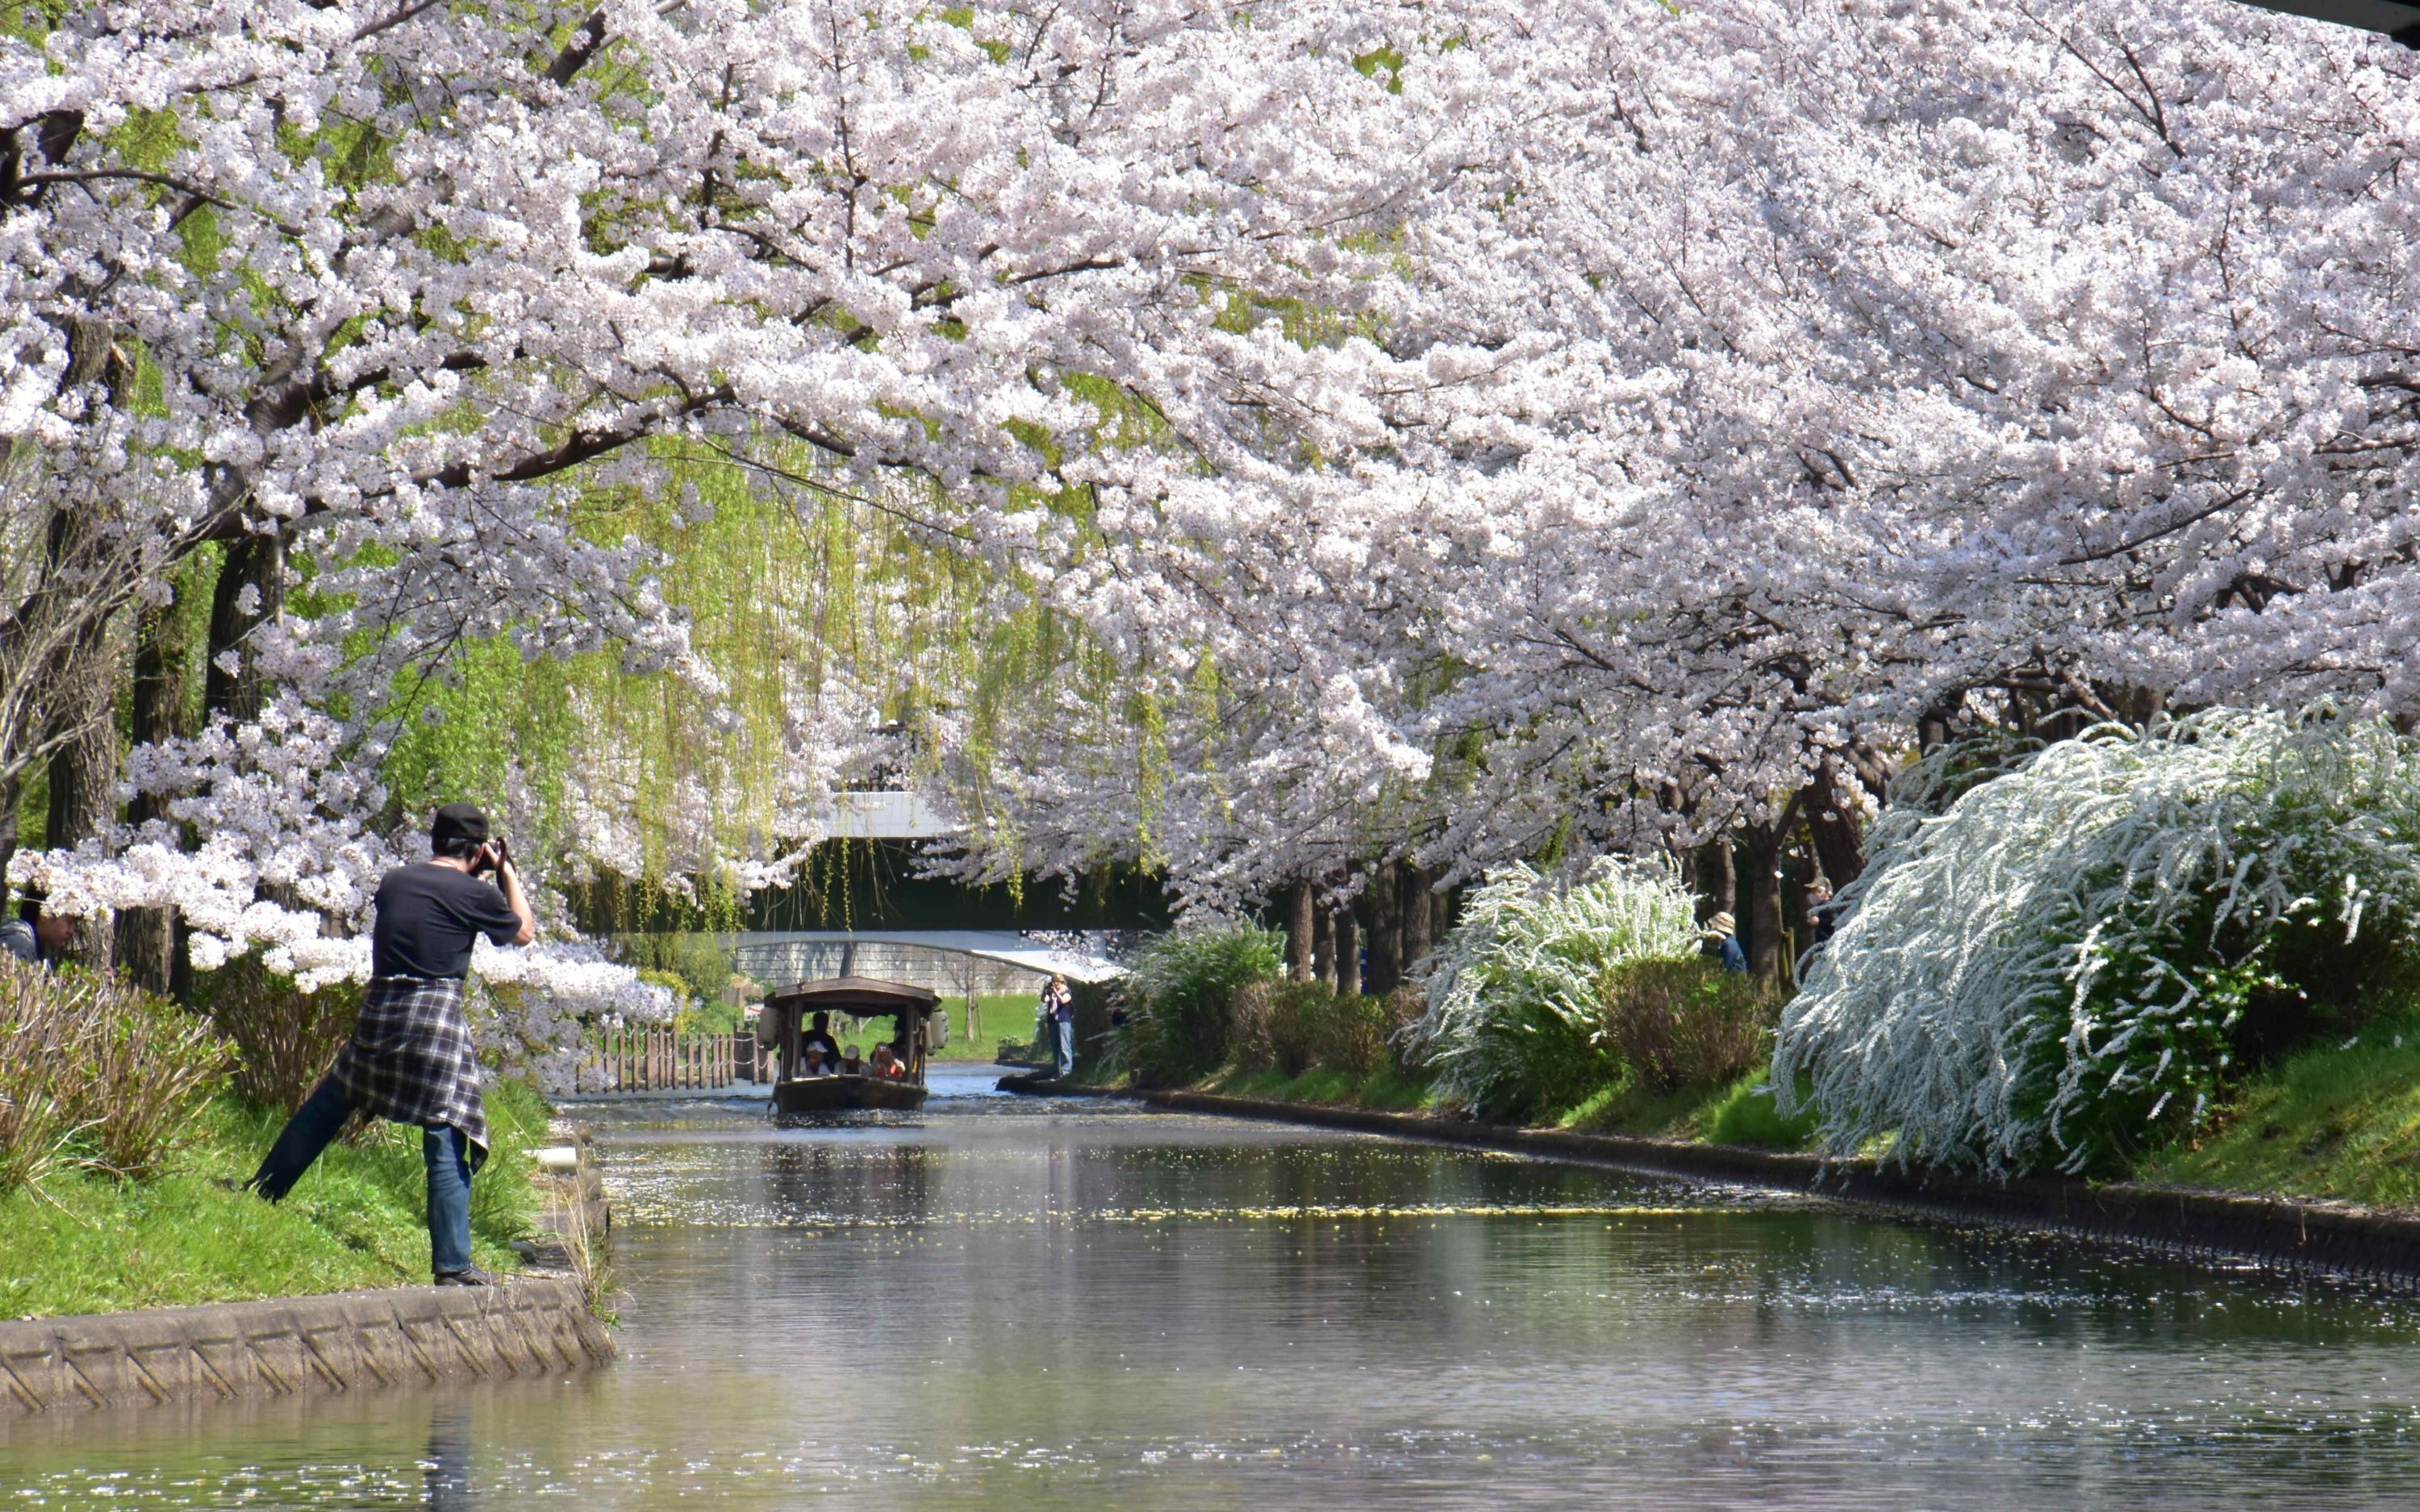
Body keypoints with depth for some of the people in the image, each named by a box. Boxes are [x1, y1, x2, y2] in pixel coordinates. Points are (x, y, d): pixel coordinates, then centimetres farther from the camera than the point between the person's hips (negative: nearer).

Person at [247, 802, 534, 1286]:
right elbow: (524, 932, 13)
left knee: (324, 1108, 22)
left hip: (377, 1012, 5)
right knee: (447, 1145, -4)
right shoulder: (474, 893, -3)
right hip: (436, 1018, -5)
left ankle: (259, 1193, 36)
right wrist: (507, 873, 22)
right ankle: (453, 1265, -6)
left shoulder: (393, 881, 10)